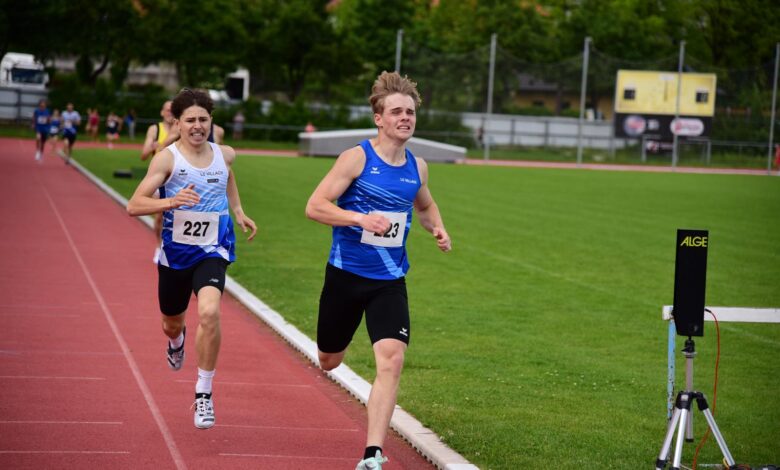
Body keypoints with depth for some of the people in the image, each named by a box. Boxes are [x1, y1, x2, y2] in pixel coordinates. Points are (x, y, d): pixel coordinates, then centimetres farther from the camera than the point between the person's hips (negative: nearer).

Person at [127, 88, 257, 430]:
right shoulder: (167, 158, -14)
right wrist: (172, 201, -36)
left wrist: (238, 211, 18)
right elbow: (134, 206, -21)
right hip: (176, 251, 0)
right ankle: (176, 342, 62)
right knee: (172, 323, 20)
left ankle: (204, 394, -14)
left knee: (209, 312, -27)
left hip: (212, 251, 0)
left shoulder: (225, 155, -1)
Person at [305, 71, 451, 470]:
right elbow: (314, 206, -16)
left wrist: (437, 228, 5)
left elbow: (425, 205, 26)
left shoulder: (417, 167, 4)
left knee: (392, 359, -19)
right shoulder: (357, 158, -11)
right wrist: (360, 218, -30)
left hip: (389, 282, 2)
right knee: (329, 362, 16)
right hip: (346, 275, -2)